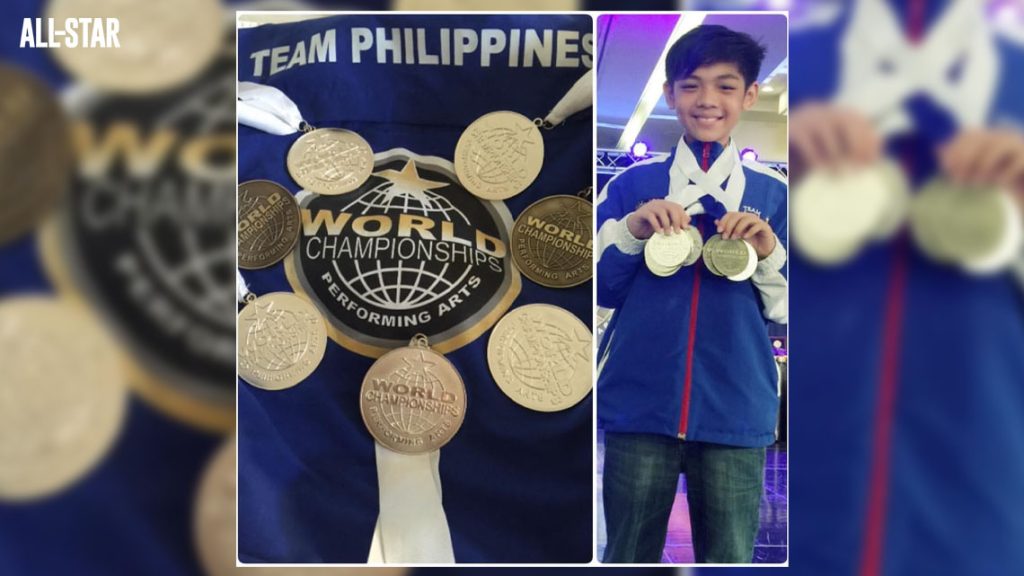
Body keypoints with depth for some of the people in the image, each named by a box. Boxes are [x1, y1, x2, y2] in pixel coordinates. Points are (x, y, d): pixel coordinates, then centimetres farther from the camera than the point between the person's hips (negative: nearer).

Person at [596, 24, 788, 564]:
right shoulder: (632, 184, 4)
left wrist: (769, 255, -12)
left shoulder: (771, 193, 6)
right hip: (640, 404, 0)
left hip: (735, 411, 1)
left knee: (730, 556, 10)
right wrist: (631, 231, -12)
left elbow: (784, 310, 6)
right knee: (628, 554, 12)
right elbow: (599, 289, 4)